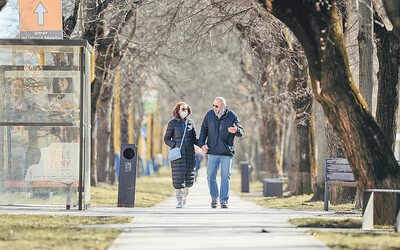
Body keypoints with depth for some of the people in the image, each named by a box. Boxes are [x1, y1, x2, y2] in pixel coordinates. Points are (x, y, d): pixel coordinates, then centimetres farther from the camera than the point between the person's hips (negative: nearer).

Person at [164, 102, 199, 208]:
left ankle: (184, 199, 19)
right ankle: (179, 201, 0)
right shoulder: (172, 123, 2)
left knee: (189, 178, 3)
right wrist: (175, 146, -11)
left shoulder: (190, 123, 11)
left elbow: (194, 139, 15)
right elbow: (166, 139, 6)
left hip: (189, 154, 3)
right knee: (178, 178, -7)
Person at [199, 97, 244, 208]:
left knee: (225, 176, -1)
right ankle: (214, 197, 18)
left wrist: (236, 130, -26)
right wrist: (202, 144, 0)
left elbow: (241, 131, -2)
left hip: (227, 152, -2)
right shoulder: (209, 115, 2)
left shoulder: (232, 116, -4)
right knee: (211, 176, 1)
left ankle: (224, 200, 5)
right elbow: (204, 130, 12)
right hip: (212, 151, 2)